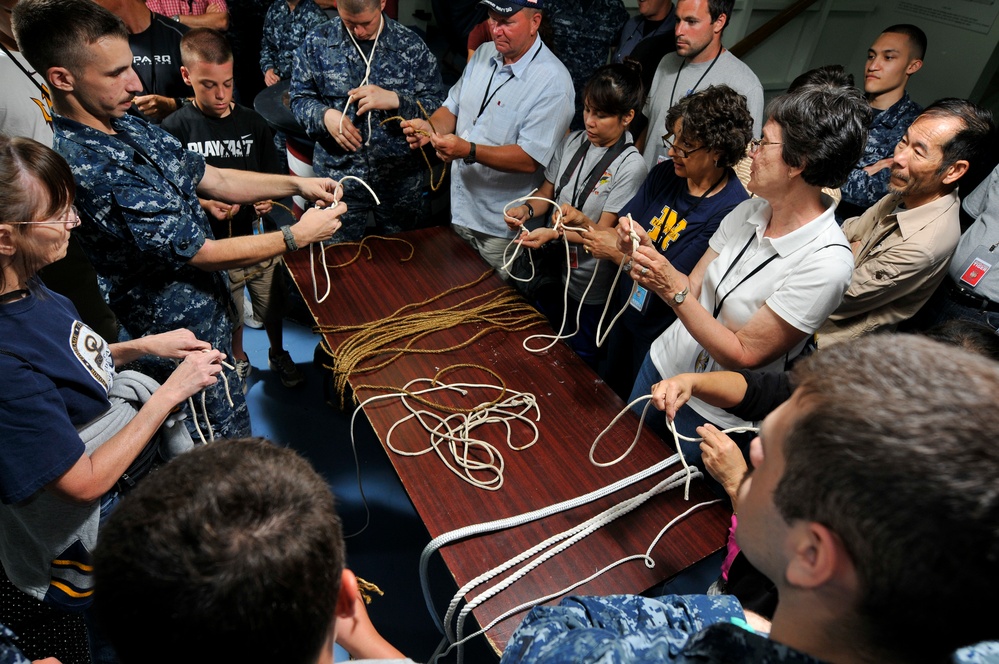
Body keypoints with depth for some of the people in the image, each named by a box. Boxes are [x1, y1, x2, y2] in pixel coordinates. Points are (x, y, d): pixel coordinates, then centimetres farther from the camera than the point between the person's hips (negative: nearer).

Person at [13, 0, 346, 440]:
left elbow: (211, 179, 7)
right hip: (182, 336, -9)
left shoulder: (131, 128, -1)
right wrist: (297, 236, -18)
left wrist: (296, 184, -5)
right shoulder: (87, 168, -30)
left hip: (209, 305, 9)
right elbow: (202, 253, -26)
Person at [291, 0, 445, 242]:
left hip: (401, 178, 0)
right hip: (339, 172, 0)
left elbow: (438, 105, -4)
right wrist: (325, 116, -16)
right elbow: (300, 98, 6)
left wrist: (394, 100, -20)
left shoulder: (412, 45, -3)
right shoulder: (317, 42, 1)